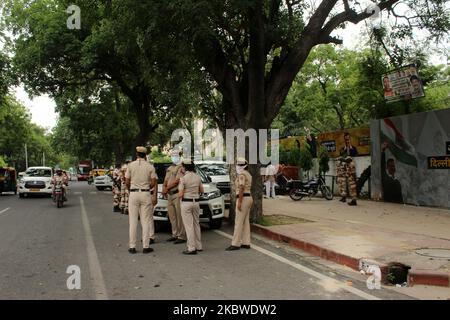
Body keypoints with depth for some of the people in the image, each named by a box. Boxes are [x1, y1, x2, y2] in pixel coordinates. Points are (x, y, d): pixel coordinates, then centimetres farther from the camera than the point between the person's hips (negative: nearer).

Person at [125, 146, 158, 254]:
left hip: (133, 194, 0)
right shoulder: (150, 166, 0)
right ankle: (146, 246, 5)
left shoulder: (131, 165, 0)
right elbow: (153, 183, -3)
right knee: (146, 220, 4)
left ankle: (132, 246, 8)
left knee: (133, 221, 6)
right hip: (146, 194, 0)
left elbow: (127, 182, 1)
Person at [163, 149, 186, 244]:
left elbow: (177, 181, -15)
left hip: (177, 194, -8)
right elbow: (165, 181, 20)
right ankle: (175, 234, 23)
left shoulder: (181, 168, -7)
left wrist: (167, 188, -10)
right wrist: (164, 188, 1)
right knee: (172, 216, 13)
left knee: (179, 216, -6)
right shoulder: (169, 169, 20)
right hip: (170, 195, 8)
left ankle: (181, 236, -2)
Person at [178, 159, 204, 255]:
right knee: (196, 224, 15)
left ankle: (191, 248, -1)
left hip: (186, 203, -6)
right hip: (196, 202, 6)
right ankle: (198, 246, 22)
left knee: (189, 225, -2)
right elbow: (202, 191, 11)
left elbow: (180, 194, -15)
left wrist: (179, 195, 6)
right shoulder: (197, 177, 4)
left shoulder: (183, 178, -13)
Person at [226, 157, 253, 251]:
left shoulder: (242, 174, -13)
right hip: (249, 197, 10)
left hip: (243, 198, -10)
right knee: (246, 221, 11)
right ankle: (246, 243, 13)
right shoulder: (248, 174, 16)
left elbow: (242, 188, -20)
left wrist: (239, 202, -21)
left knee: (239, 222, -7)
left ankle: (235, 244, -5)